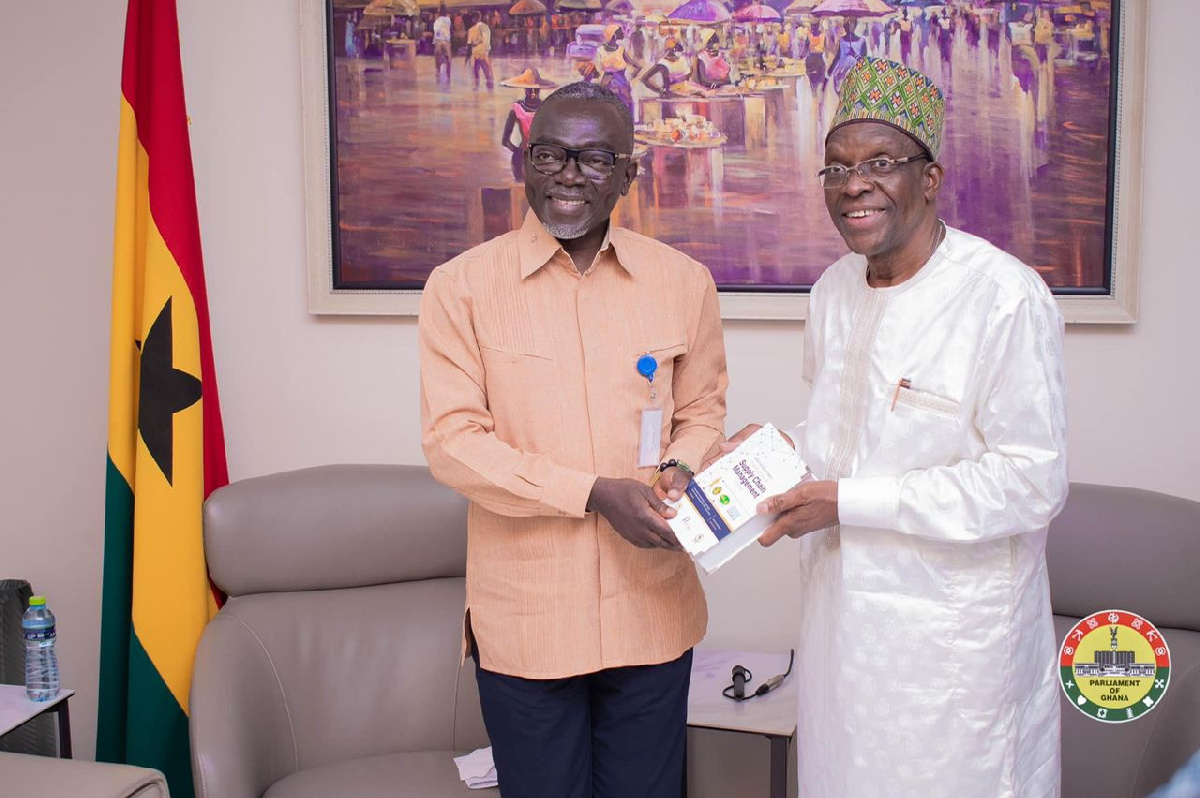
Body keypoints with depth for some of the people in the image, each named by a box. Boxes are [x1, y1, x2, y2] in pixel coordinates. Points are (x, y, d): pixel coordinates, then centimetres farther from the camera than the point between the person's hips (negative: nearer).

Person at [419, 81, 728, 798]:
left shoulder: (684, 282, 3)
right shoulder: (463, 286, -5)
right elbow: (452, 440, -10)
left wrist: (680, 469, -11)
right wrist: (595, 493, -18)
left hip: (651, 611, 2)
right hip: (524, 615, -2)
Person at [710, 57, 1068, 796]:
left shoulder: (1007, 298, -17)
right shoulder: (834, 290, 8)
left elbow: (1032, 484, -20)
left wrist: (846, 501, -20)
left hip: (954, 634, -7)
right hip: (843, 616, 7)